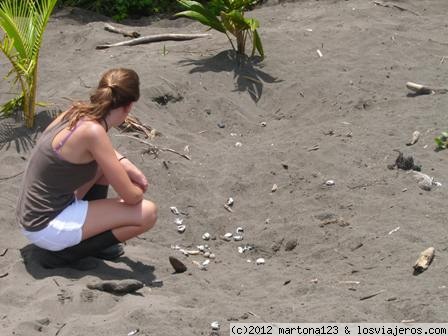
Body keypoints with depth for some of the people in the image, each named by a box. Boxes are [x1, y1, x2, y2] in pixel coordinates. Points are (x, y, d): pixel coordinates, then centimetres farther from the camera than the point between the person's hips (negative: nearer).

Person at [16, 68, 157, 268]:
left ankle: (90, 233, 21)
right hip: (47, 229, -9)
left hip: (33, 215, 9)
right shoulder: (93, 131, -24)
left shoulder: (77, 111, -1)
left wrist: (127, 166, 10)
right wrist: (138, 190, 4)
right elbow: (131, 197, -20)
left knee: (105, 163, 19)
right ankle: (68, 252, -3)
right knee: (147, 213, -11)